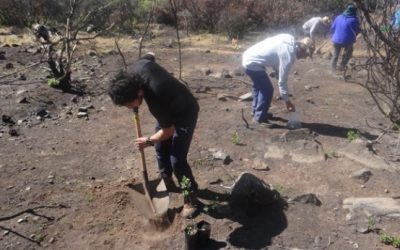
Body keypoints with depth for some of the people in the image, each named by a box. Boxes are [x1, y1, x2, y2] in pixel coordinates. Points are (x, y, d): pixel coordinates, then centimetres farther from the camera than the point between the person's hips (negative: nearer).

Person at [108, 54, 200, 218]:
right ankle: (167, 182, 39)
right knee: (160, 149, 16)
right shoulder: (134, 69, -23)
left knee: (177, 160, -11)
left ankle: (190, 196, 8)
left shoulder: (156, 98, -41)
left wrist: (149, 141, -7)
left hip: (185, 113, -8)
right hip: (169, 109, 8)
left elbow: (168, 131, -24)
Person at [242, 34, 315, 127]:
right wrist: (287, 101, -6)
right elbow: (282, 81, -14)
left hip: (249, 56, 10)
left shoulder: (289, 40, 5)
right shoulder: (289, 55, -19)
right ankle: (259, 118, 8)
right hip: (253, 63, -10)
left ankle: (256, 111, 39)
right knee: (267, 90, -3)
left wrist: (278, 72, 15)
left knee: (259, 86, 24)